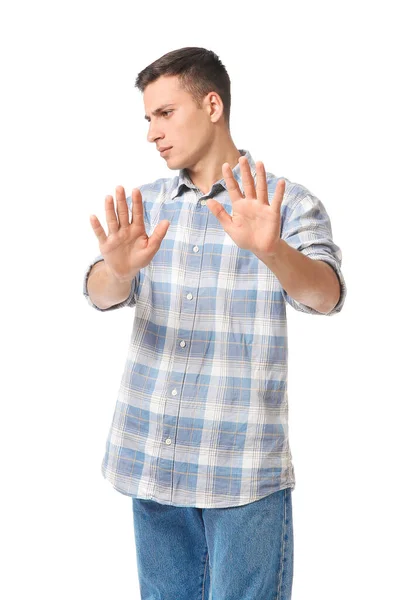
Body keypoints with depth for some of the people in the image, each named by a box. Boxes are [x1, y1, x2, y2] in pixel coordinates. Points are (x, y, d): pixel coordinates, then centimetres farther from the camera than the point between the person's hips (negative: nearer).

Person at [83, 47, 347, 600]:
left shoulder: (288, 203, -3)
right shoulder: (145, 205, 9)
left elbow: (325, 297, -19)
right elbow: (102, 296, -5)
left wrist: (270, 248, -40)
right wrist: (119, 267, -30)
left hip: (244, 467, -4)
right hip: (152, 458, 4)